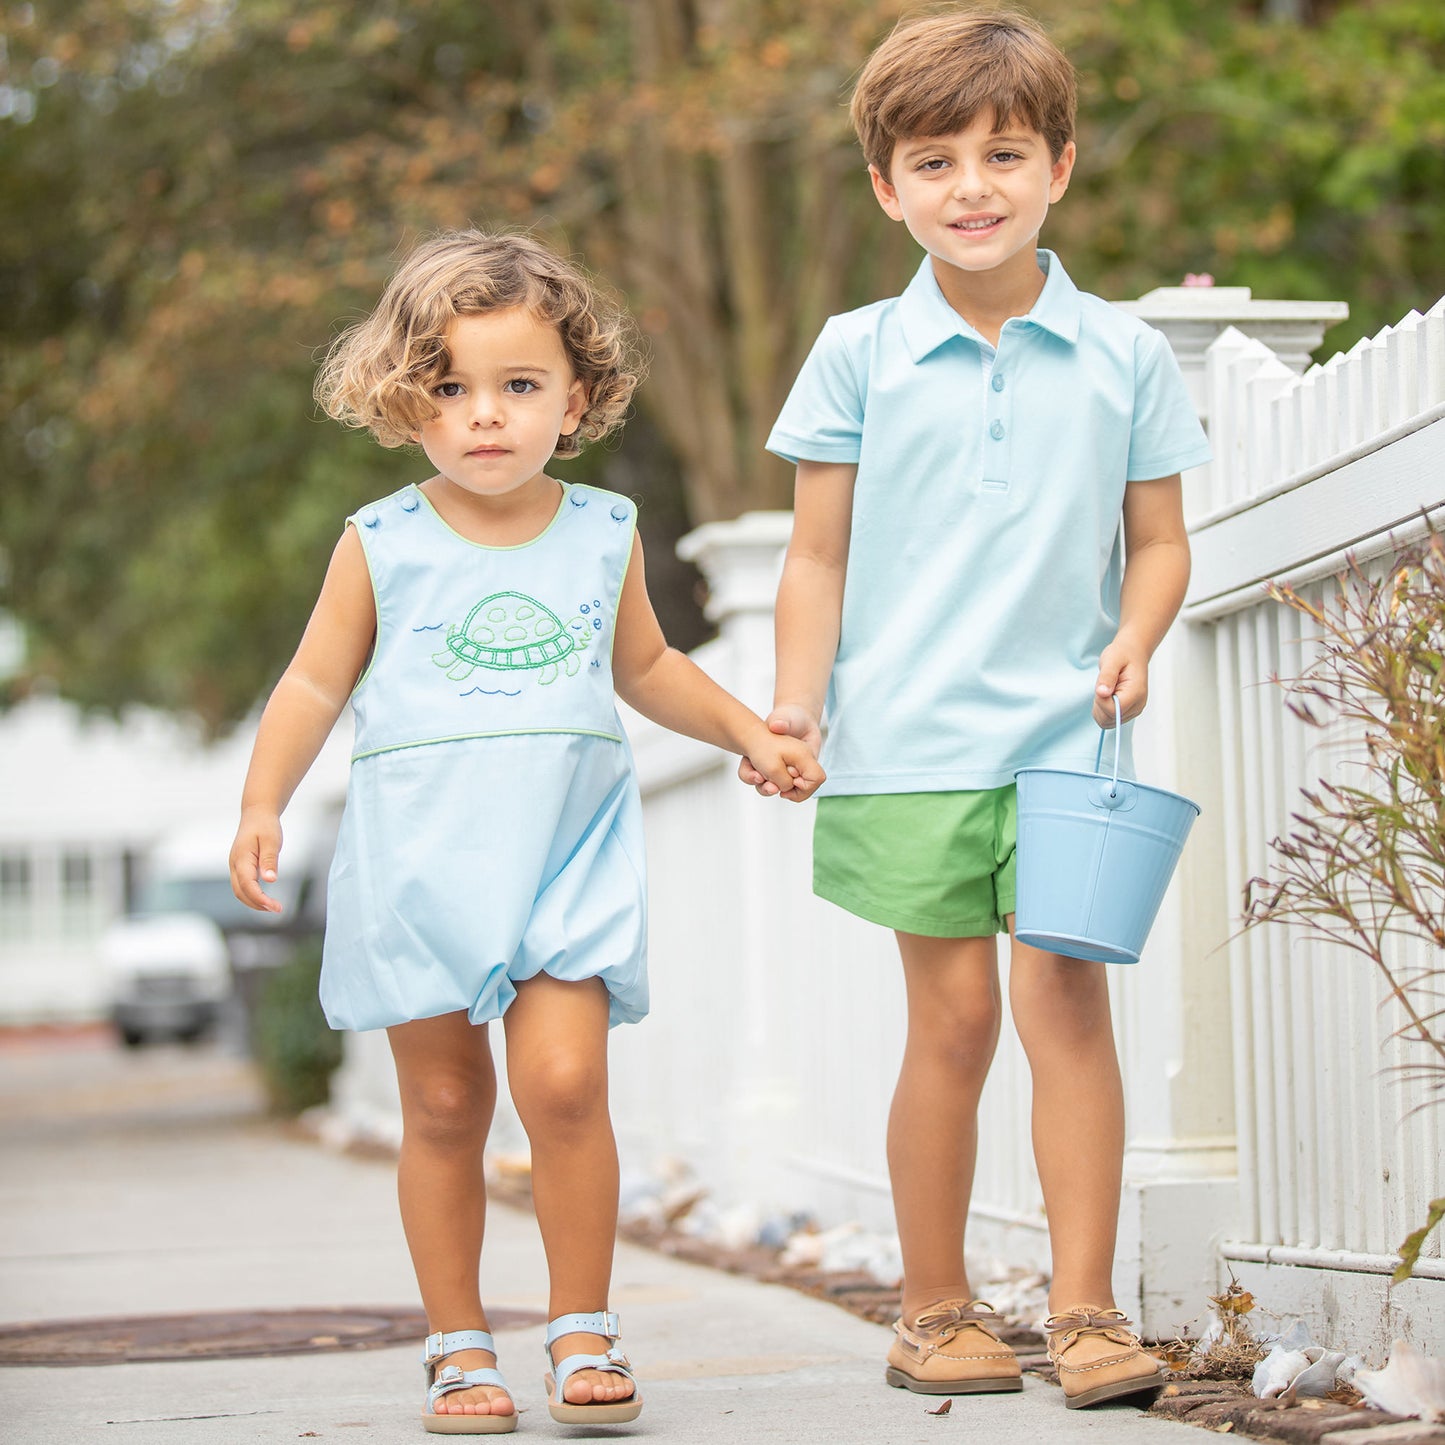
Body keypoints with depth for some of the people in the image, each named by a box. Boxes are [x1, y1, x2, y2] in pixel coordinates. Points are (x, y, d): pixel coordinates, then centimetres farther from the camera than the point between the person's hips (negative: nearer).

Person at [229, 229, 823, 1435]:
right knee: (444, 1107, 2)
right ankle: (459, 1346, 14)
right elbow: (317, 684, 8)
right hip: (418, 858, 0)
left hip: (566, 851, 1)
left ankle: (583, 1328, 0)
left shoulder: (602, 534, 9)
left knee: (565, 1081, -15)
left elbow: (644, 668, 25)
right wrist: (263, 804, -3)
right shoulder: (382, 545, 3)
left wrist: (749, 733, 18)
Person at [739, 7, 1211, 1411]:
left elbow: (1159, 539, 11)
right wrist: (794, 705, -4)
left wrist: (1135, 642, -8)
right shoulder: (858, 356, 4)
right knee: (952, 1017, 1)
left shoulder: (1123, 354, 5)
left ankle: (1084, 1307, 0)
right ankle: (935, 1308, 14)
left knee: (1065, 991, -7)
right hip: (910, 741, 0)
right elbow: (820, 555, 6)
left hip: (1066, 731, 1)